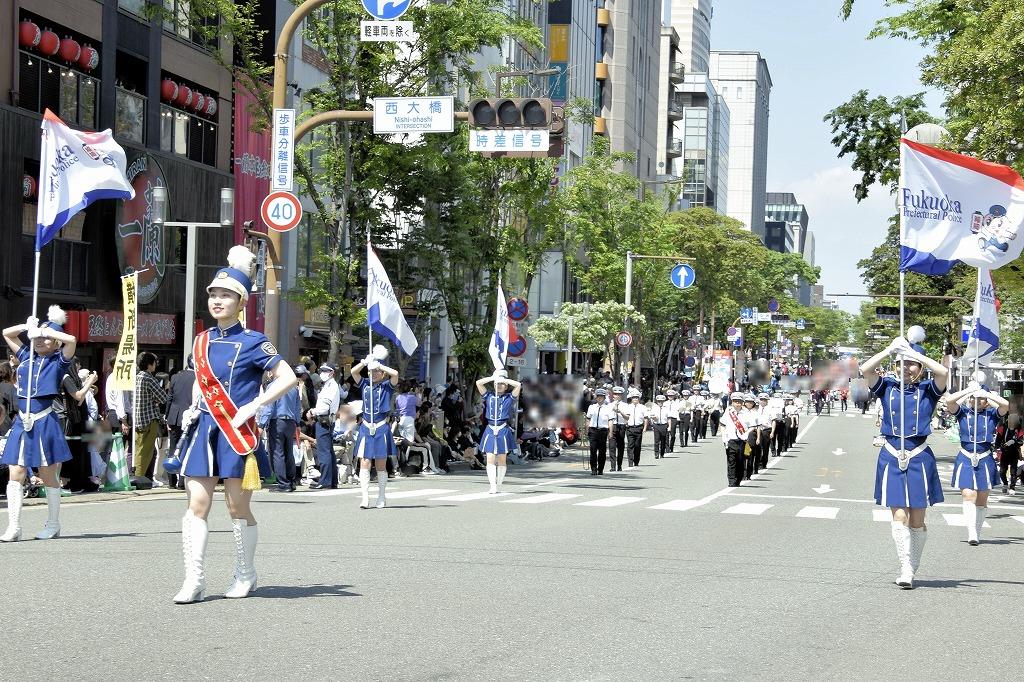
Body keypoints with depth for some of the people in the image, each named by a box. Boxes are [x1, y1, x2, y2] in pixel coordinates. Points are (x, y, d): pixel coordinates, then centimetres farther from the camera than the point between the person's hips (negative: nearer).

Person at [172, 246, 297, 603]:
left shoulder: (252, 342, -6)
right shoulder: (202, 341, 11)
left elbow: (287, 377, -11)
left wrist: (252, 407, -15)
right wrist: (193, 407, 8)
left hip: (237, 433, -5)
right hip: (205, 429, 5)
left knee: (238, 508, 3)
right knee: (197, 505, -2)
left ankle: (245, 575, 19)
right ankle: (194, 580, -3)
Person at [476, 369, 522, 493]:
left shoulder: (509, 398, 5)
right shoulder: (489, 396, 10)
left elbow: (518, 385, -8)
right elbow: (478, 383, 2)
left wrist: (505, 380, -4)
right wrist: (493, 378, -1)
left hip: (503, 430, -1)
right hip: (490, 430, 1)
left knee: (501, 459, 6)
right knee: (490, 459, -6)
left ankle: (499, 484, 15)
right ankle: (492, 486, -9)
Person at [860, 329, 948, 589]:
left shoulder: (928, 389, 3)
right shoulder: (888, 386, 7)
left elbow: (942, 372, -18)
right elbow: (865, 370, -9)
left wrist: (914, 352, -13)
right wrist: (890, 349, -13)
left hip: (919, 458, 0)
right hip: (892, 458, 0)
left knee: (917, 520, 5)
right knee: (899, 516, -9)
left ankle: (912, 568, 20)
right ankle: (906, 571, -13)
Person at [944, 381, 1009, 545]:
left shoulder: (991, 414, 4)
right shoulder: (963, 413, 3)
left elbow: (1005, 404, -15)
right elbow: (949, 400, -14)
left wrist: (986, 393, -10)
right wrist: (969, 390, -10)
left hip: (985, 459, 1)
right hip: (965, 459, -1)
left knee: (981, 499, 7)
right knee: (968, 495, -15)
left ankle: (977, 533, 18)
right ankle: (972, 534, -23)